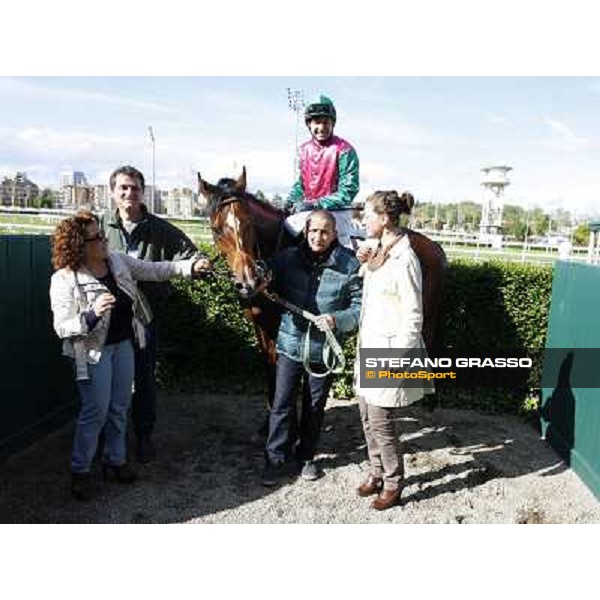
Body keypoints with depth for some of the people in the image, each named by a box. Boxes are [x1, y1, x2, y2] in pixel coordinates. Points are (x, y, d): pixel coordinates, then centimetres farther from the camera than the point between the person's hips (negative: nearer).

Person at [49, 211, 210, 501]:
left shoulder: (117, 261, -2)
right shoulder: (64, 279, -18)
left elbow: (154, 270, 2)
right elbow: (62, 327, -18)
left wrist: (190, 266, -8)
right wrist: (92, 314, -36)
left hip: (123, 344, 6)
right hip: (94, 351, -6)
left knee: (120, 407, 14)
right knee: (96, 411, -1)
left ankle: (115, 459, 32)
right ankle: (80, 471, 19)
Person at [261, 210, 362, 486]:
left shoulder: (349, 264, -9)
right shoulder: (288, 258, -4)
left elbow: (360, 307, -8)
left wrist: (337, 319, -26)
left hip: (324, 348, 0)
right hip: (290, 342, 1)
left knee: (315, 406, 16)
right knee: (282, 404, 6)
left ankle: (306, 456, 36)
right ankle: (277, 460, 23)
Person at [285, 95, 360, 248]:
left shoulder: (344, 150, -12)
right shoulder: (305, 149, 10)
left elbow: (347, 192, -17)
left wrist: (316, 204, -23)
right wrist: (291, 200, 1)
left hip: (335, 212, -7)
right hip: (308, 210, 7)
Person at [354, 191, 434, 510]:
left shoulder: (404, 259, -19)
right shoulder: (378, 251, 7)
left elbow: (413, 317, -18)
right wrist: (364, 263, 4)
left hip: (389, 351, -9)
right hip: (369, 346, 9)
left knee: (381, 423, 3)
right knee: (368, 419, 18)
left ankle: (393, 484, 23)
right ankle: (376, 473, 35)